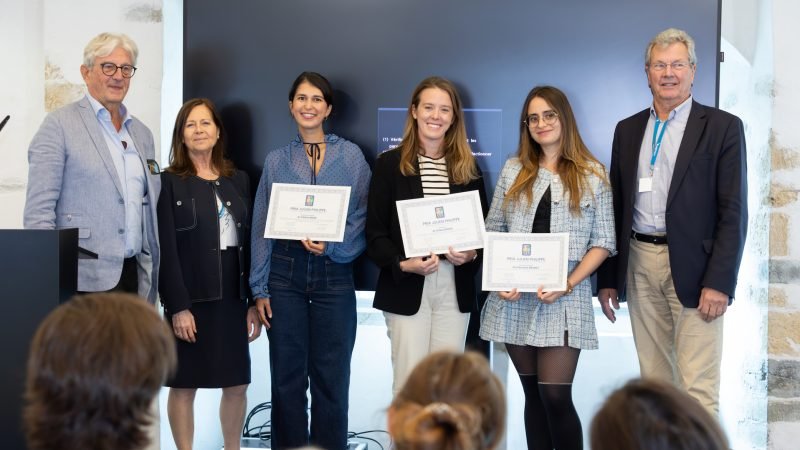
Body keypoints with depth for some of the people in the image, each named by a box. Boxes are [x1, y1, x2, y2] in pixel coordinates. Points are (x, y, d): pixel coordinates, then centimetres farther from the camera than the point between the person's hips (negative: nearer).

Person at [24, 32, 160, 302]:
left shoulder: (142, 134, 17)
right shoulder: (60, 125, -1)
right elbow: (38, 211, -6)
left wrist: (154, 278, 16)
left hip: (136, 277, 6)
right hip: (85, 281, -5)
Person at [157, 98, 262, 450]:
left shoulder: (239, 180, 10)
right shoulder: (169, 182, -3)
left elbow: (250, 243, 9)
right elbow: (166, 249, -8)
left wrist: (254, 301, 4)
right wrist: (178, 306, -15)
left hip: (232, 298, 4)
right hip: (190, 299, -4)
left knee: (237, 384, 8)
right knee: (184, 385, 3)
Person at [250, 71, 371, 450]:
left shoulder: (350, 155, 4)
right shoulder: (276, 160, 8)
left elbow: (363, 217, -1)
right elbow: (262, 228, 7)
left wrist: (330, 245, -17)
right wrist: (259, 289, 1)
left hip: (334, 273, -1)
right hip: (285, 272, 1)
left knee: (331, 376, 4)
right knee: (287, 375, 5)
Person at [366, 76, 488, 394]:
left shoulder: (467, 167, 11)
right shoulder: (390, 164, 2)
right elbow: (375, 233, -1)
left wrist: (471, 255, -8)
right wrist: (403, 264, -17)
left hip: (455, 289, 3)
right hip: (407, 288, -2)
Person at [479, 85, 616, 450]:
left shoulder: (592, 174, 2)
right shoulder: (514, 170, 10)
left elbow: (603, 242, 0)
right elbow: (492, 232, 11)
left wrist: (568, 283, -13)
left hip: (564, 300, -3)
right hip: (515, 299, 3)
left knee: (555, 396, -8)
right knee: (533, 395, 9)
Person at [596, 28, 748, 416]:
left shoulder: (722, 127, -1)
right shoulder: (627, 130, 13)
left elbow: (734, 212, -6)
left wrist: (719, 282, -13)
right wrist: (607, 278, 11)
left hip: (692, 267, -4)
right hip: (639, 265, 5)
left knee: (698, 389, -7)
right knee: (653, 381, 10)